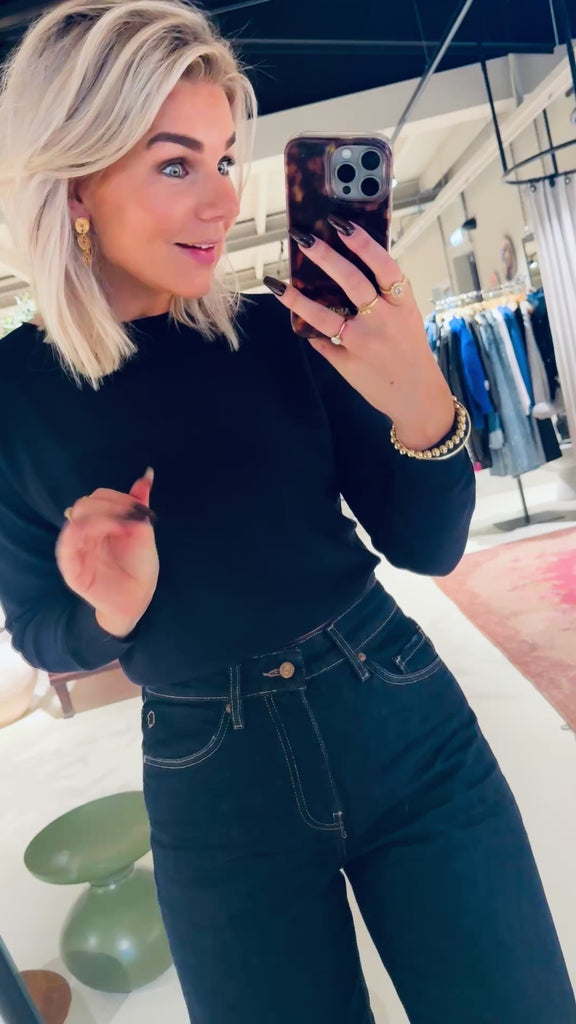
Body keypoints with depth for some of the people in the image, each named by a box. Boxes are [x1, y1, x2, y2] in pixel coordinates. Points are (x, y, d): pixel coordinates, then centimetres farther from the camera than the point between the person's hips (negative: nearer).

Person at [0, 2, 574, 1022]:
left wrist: (422, 403, -22)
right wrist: (109, 610, -18)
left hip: (406, 723, 1)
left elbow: (427, 547, -4)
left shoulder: (284, 329, -7)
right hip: (213, 788, 0)